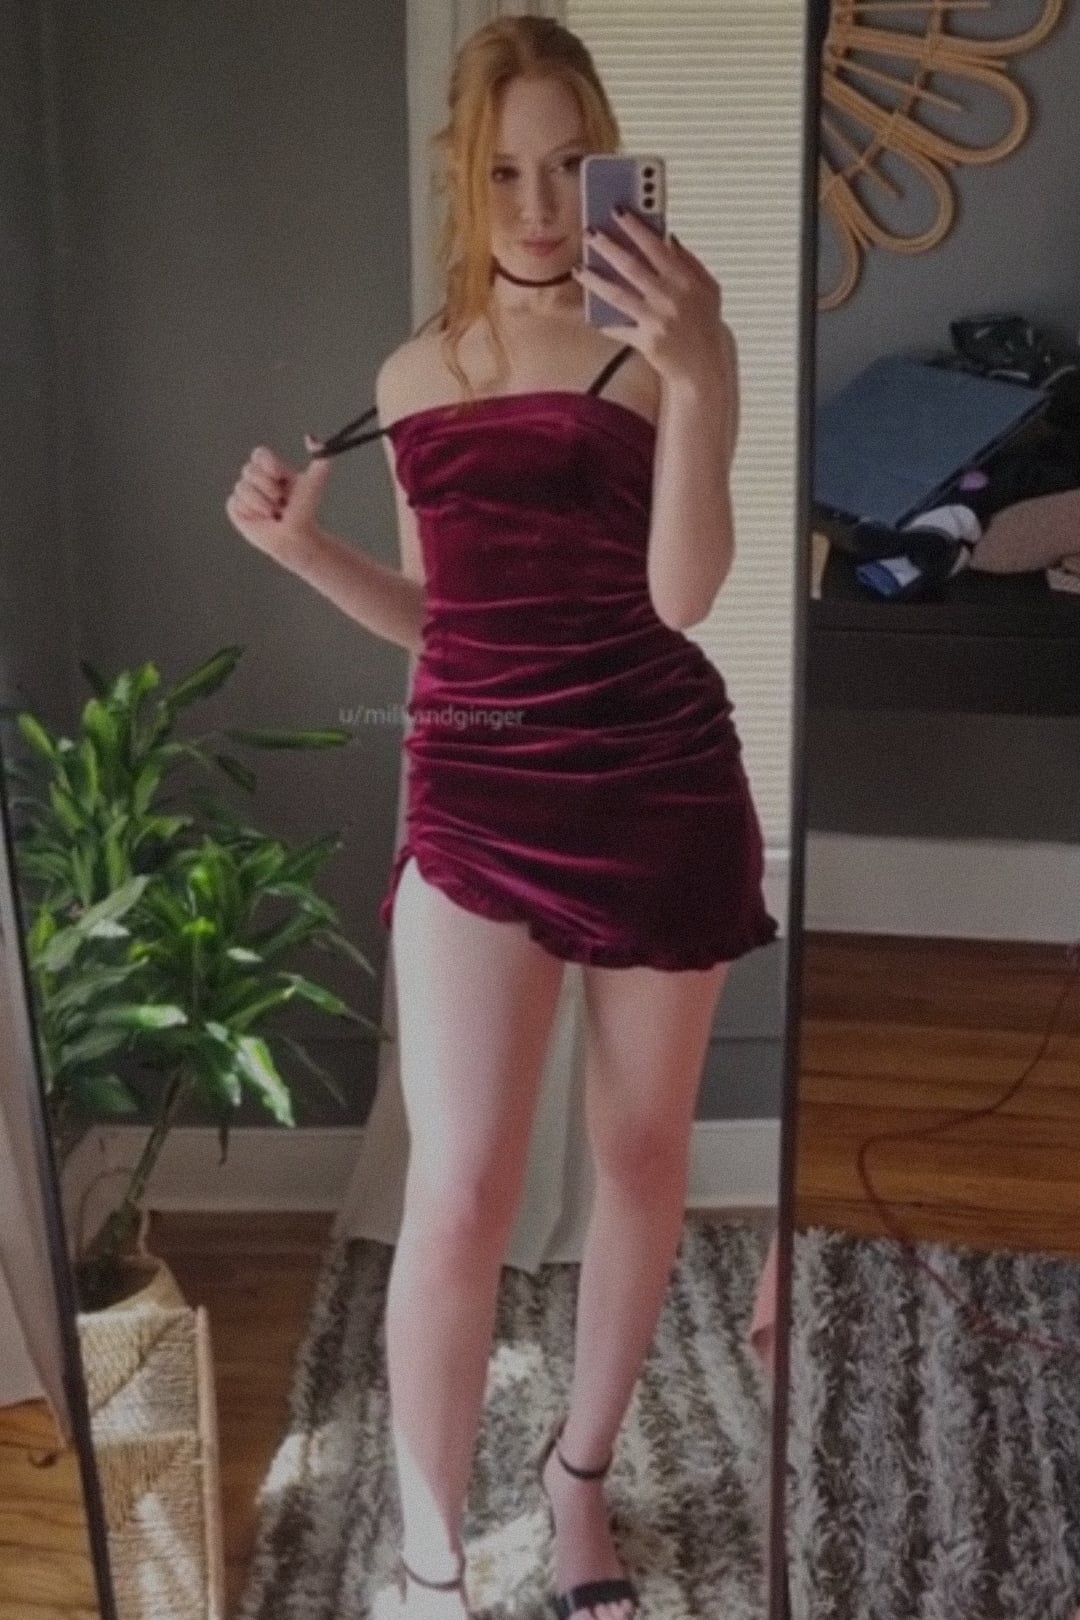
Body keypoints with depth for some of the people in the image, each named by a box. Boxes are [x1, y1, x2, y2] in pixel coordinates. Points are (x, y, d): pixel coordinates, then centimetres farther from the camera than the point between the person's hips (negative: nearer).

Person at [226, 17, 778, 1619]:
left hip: (659, 791, -1)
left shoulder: (660, 352, -4)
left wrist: (696, 376, -29)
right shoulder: (412, 377, 9)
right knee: (459, 1194, -4)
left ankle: (582, 1470, 37)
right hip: (476, 801, 2)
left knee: (643, 1151, 12)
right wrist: (305, 545, 2)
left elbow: (684, 592, -17)